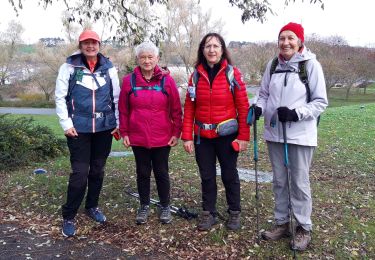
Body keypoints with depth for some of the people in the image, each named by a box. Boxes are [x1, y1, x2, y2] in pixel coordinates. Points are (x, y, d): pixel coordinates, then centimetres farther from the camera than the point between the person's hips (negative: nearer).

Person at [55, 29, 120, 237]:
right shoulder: (69, 67, -3)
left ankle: (92, 206, 33)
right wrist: (66, 123, -9)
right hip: (79, 129, -3)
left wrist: (118, 122, 4)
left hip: (104, 128, 3)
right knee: (80, 172, -4)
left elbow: (116, 97, 8)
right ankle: (68, 216, 12)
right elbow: (60, 97, -3)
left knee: (98, 170, 13)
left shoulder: (109, 68, 4)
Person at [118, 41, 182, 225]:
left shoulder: (166, 79, -3)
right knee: (143, 172, 13)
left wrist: (176, 133, -3)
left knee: (161, 172, 10)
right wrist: (124, 133, 2)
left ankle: (165, 207, 26)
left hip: (162, 138, -1)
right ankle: (144, 206, 29)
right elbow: (123, 110, 4)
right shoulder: (129, 80, 0)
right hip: (138, 138, 1)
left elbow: (176, 109, -1)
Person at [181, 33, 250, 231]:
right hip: (202, 137, 3)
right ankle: (208, 213, 28)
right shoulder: (196, 75, 3)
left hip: (227, 135, -2)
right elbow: (189, 108, 2)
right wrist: (187, 136, -3)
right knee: (207, 176, 12)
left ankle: (234, 212, 29)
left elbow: (243, 107, -6)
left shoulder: (233, 73, -5)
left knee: (229, 175, 10)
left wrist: (244, 136, -10)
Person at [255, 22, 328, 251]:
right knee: (279, 181, 14)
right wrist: (259, 108, -8)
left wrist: (295, 113, -20)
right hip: (274, 133, 5)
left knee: (300, 182, 4)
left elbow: (321, 102, -7)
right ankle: (282, 223, 30)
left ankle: (304, 228, 23)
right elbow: (264, 94, 13)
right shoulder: (272, 65, 4)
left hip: (300, 135, -4)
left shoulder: (311, 64, -8)